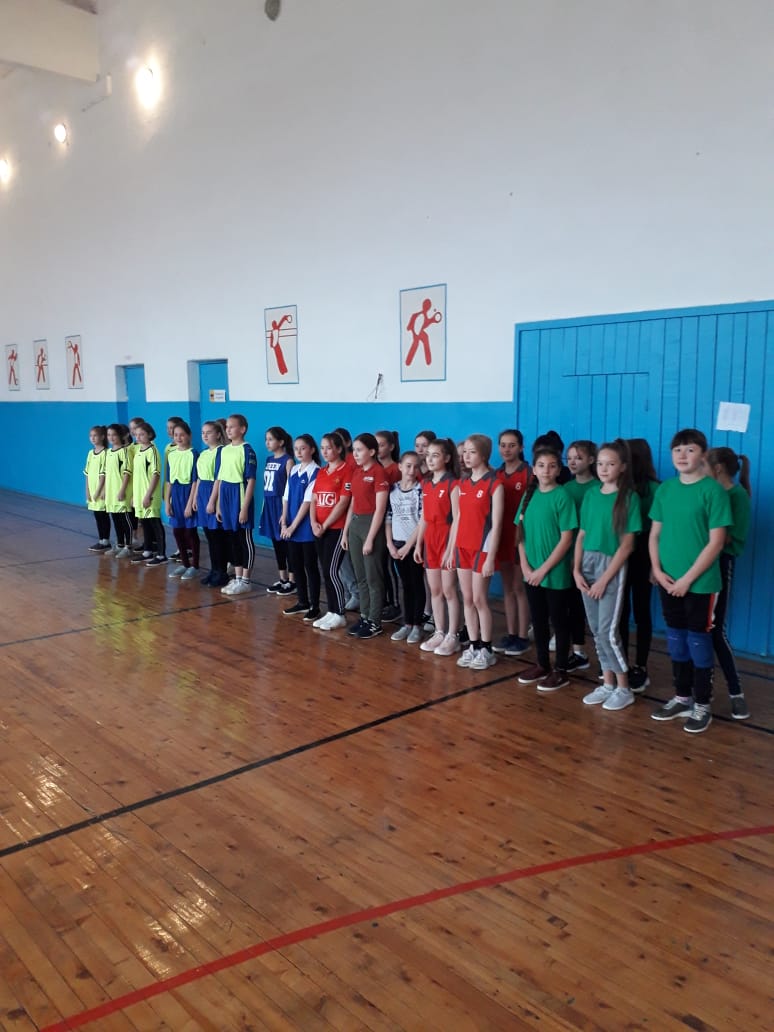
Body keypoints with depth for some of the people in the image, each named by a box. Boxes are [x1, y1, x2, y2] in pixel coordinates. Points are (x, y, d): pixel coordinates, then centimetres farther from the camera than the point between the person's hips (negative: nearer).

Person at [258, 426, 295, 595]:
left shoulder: (288, 461, -9)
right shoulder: (269, 459, 13)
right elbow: (266, 485, 16)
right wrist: (266, 506, 12)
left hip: (282, 504, -7)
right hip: (269, 504, 8)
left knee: (286, 543, -1)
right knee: (276, 543, 11)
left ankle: (292, 581, 7)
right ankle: (282, 579, 20)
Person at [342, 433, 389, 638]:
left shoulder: (378, 472, -12)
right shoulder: (356, 472, 11)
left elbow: (380, 509, -15)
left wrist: (370, 539, -16)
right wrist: (345, 532, 14)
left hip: (371, 524, -8)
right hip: (355, 524, 8)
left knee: (373, 577, 0)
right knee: (360, 577, 13)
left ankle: (375, 622, 8)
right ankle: (364, 617, 22)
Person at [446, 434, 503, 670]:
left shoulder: (494, 484, -9)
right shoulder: (462, 484, 10)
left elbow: (496, 524, -12)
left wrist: (491, 557, -15)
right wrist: (451, 550, 11)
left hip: (482, 548, -6)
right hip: (462, 548, 6)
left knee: (479, 599, -1)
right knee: (467, 599, 9)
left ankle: (486, 649, 10)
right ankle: (473, 646, 17)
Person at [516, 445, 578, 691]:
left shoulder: (562, 497, -11)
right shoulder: (529, 495, 6)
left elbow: (566, 540, -13)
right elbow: (521, 534, 8)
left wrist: (543, 570, -14)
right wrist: (525, 567, -3)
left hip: (555, 574, -5)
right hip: (532, 573, 5)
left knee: (559, 621, 7)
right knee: (538, 620, 15)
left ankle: (560, 670, 17)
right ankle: (542, 664, 29)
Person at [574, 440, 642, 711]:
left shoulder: (629, 497, -8)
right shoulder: (591, 494, 7)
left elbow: (627, 545, -10)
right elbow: (581, 535, 9)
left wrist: (604, 579, -13)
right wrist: (576, 569, -1)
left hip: (612, 567, -5)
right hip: (588, 564, 5)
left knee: (608, 631, -5)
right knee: (596, 629, 10)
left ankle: (623, 688, 10)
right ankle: (607, 684, 22)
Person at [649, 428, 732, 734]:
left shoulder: (713, 490, -10)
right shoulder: (665, 489, 6)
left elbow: (716, 542, -13)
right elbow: (655, 534, 10)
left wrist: (687, 579, -14)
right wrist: (657, 570, -4)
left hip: (700, 583, -5)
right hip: (668, 581, 5)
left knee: (698, 642, 5)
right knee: (676, 642, 14)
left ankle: (702, 706, 19)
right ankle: (682, 697, 29)